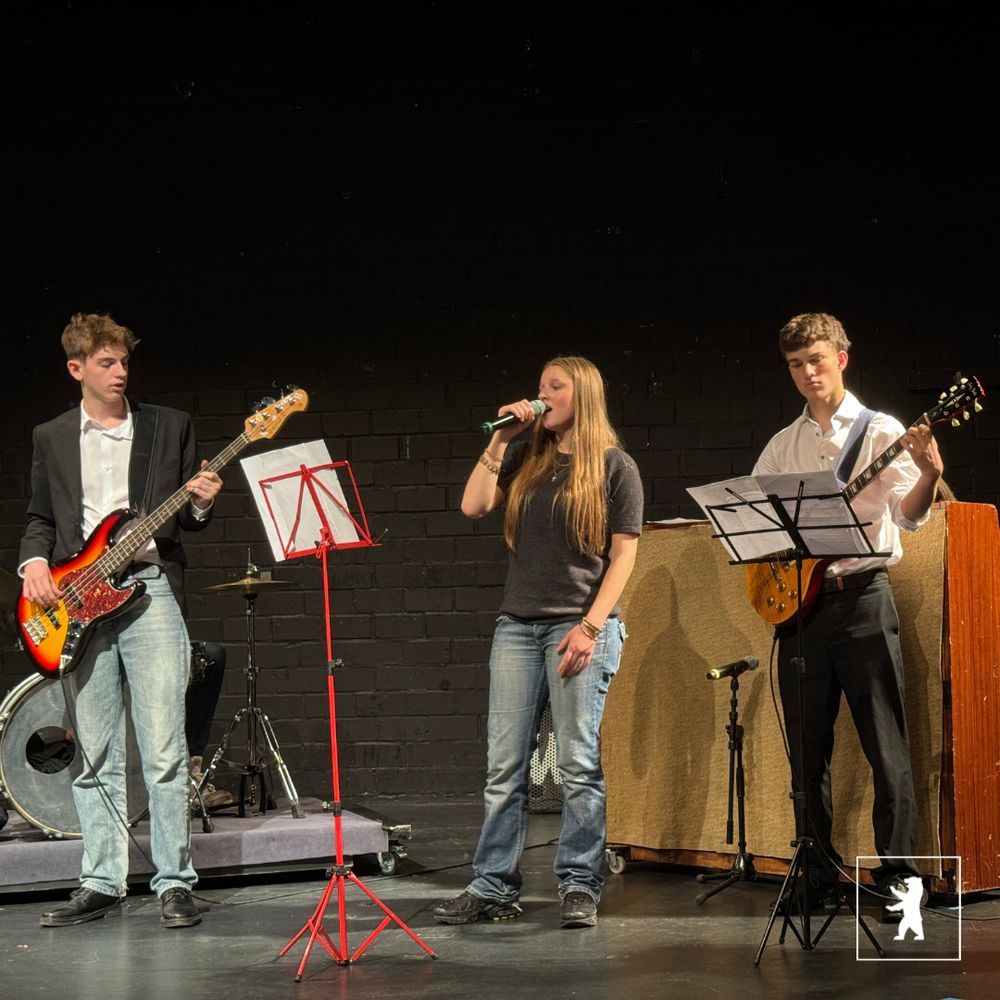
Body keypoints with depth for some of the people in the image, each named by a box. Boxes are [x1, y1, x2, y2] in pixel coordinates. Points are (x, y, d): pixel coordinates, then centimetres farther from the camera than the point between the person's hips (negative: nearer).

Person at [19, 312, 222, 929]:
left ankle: (175, 882, -3)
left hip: (151, 589, -2)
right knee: (95, 757, 5)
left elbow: (189, 518, 13)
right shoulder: (51, 439, 14)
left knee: (165, 750, -8)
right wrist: (35, 563, -1)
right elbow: (40, 519, 18)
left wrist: (200, 505, -9)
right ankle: (102, 883, 12)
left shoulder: (171, 426, 10)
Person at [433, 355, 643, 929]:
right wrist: (499, 441, 0)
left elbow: (623, 555, -3)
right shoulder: (525, 460, 14)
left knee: (579, 763, -4)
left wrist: (590, 626, -12)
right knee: (504, 765, 3)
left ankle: (580, 887, 4)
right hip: (518, 624, 5)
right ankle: (494, 887, 8)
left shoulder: (615, 467, 1)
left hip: (581, 625, -4)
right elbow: (473, 506, 2)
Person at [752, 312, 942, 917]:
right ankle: (819, 876, 13)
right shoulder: (781, 447, 15)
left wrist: (929, 476, -31)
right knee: (808, 749, 5)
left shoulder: (882, 432, 2)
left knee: (887, 747, -5)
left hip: (863, 597, -4)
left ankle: (898, 877, -2)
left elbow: (908, 515, -10)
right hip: (796, 599, 4)